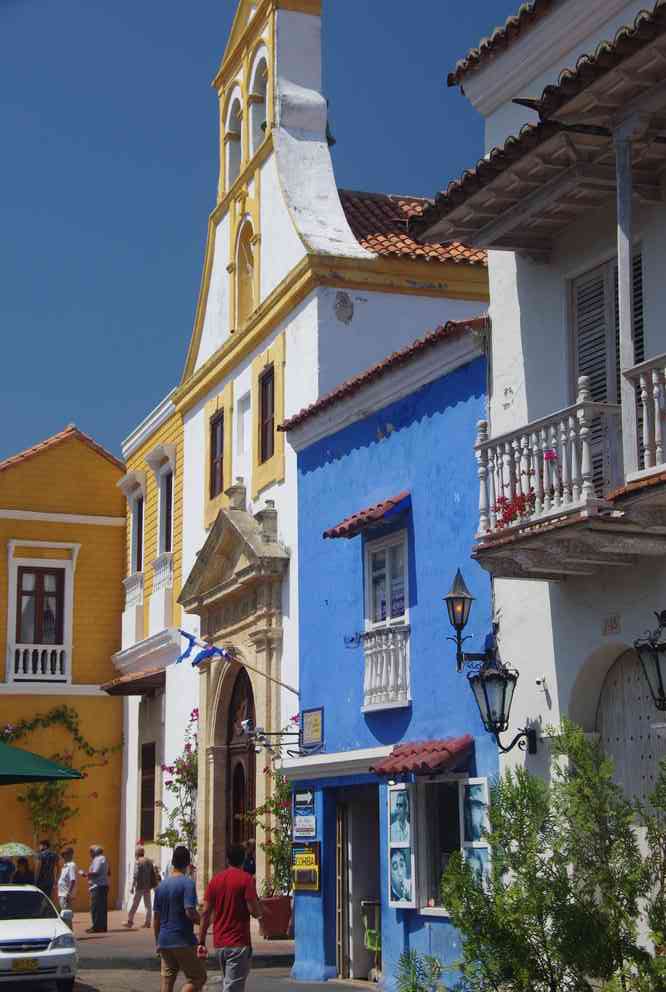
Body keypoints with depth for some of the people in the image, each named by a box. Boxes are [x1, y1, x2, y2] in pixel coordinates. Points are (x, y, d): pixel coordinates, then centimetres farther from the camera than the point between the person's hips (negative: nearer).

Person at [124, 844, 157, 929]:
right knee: (148, 904, 9)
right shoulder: (149, 861, 10)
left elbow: (135, 875, -16)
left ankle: (130, 921, 1)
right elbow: (154, 874, 11)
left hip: (139, 887, -6)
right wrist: (154, 885, 17)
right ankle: (148, 922, 8)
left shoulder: (137, 862, -9)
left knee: (134, 905, 0)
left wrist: (132, 886, -13)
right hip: (148, 887, 6)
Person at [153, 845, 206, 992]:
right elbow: (190, 912, -21)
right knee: (198, 977, 4)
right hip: (183, 941, -7)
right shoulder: (188, 883, -12)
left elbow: (156, 917, 13)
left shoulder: (161, 885, 9)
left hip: (164, 941, 7)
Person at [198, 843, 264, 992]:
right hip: (239, 943, -6)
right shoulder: (246, 879, -9)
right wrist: (260, 912, 9)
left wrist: (201, 942, 7)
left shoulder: (215, 879, 7)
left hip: (219, 943, 6)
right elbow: (255, 911, -14)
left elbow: (205, 913, 4)